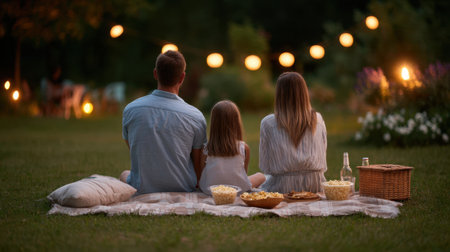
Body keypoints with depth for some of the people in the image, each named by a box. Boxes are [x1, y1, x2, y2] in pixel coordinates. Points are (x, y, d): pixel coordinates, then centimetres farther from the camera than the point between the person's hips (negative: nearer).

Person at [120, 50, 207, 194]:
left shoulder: (130, 110, -6)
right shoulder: (196, 116, -12)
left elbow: (134, 153, 8)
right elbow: (199, 168, -4)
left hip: (141, 193, 2)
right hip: (183, 192, -1)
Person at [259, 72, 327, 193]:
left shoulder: (268, 123, -6)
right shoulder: (318, 120, 2)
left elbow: (265, 167, 0)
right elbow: (322, 162, 9)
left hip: (282, 188, -4)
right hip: (315, 184, 4)